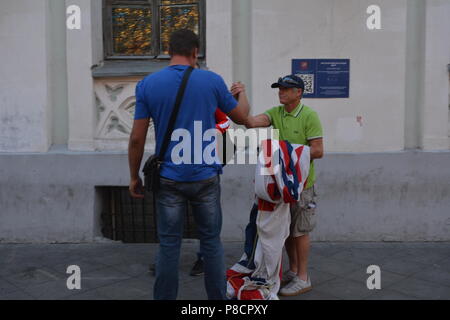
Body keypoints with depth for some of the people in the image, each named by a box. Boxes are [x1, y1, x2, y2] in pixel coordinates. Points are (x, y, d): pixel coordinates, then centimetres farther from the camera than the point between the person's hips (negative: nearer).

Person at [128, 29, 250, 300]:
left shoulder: (147, 84, -2)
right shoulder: (212, 81, -4)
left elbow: (137, 138, -2)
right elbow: (242, 118, 10)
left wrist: (134, 177, 10)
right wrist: (241, 94, 32)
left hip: (169, 179, 0)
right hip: (205, 177, 0)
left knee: (169, 245, 8)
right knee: (211, 242, 12)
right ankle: (217, 297, 22)